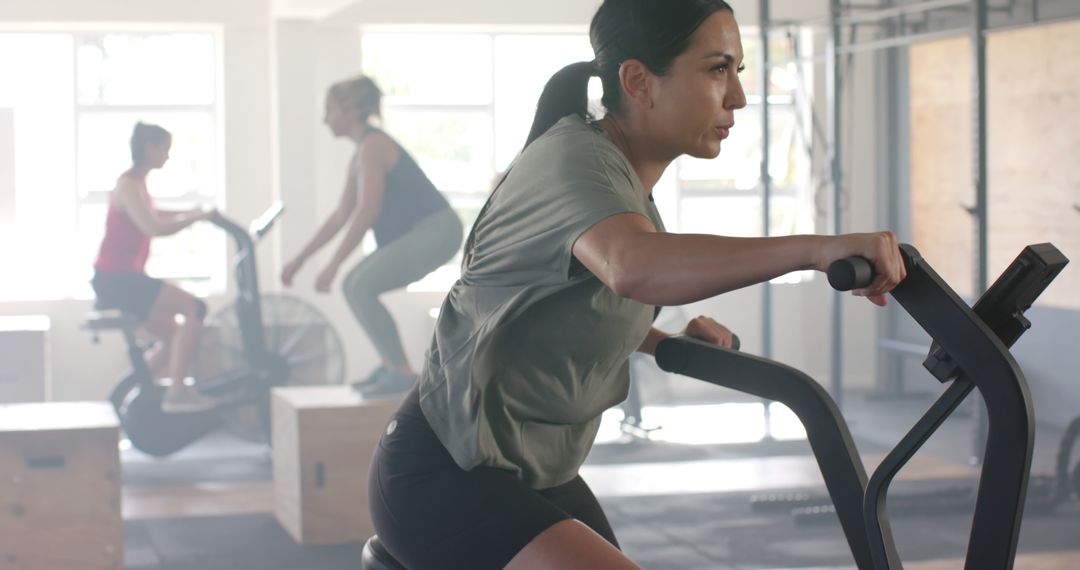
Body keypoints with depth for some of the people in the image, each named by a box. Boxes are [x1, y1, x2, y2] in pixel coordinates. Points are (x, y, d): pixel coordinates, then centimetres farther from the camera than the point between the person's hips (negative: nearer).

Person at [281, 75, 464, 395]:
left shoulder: (372, 146, -13)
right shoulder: (360, 154, 17)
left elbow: (367, 211, -22)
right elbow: (341, 216, 21)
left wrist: (333, 266, -21)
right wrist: (300, 260, 21)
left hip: (435, 232, -10)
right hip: (419, 233, 10)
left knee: (360, 287, -17)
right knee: (355, 286, 10)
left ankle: (402, 374, -13)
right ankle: (391, 366, 13)